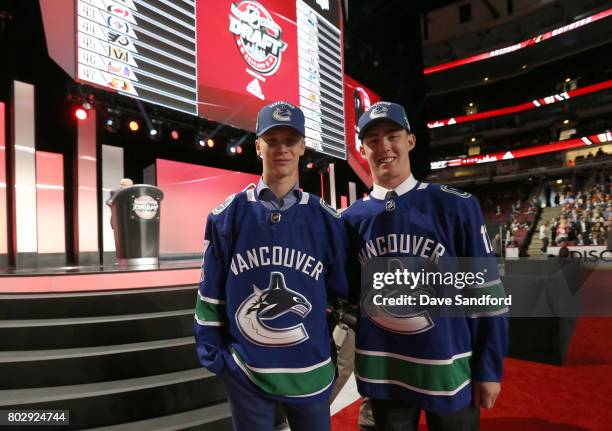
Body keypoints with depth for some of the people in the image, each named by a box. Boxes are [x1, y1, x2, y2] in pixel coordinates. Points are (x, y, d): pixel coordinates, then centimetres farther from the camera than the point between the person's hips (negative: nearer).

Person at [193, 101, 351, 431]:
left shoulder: (327, 219, -3)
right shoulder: (227, 216, -6)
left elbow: (343, 294, 4)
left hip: (310, 374, 1)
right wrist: (213, 355, -2)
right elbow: (210, 292, 0)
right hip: (245, 373, -1)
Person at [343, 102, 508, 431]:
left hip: (449, 370, -2)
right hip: (382, 373, 2)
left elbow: (486, 290, -5)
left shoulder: (456, 206, -8)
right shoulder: (351, 218, -1)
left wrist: (489, 368, -4)